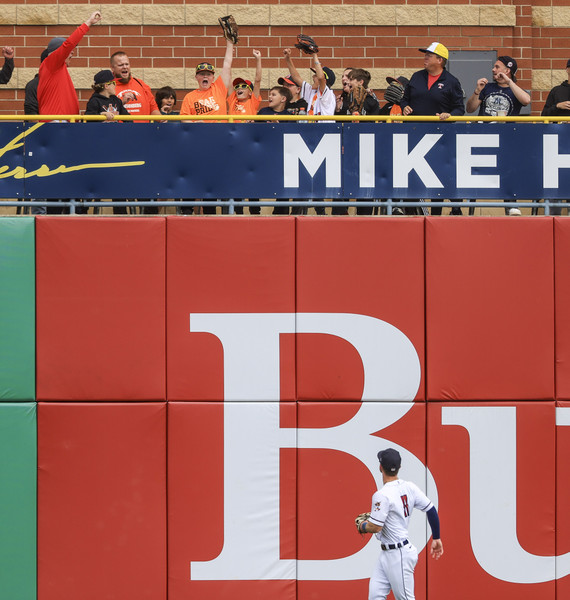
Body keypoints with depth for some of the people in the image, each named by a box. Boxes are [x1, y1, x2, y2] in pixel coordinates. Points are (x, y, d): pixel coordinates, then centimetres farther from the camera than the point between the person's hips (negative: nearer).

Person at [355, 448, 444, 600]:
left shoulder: (382, 495, -21)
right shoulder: (410, 487, 4)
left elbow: (375, 527, -21)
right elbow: (431, 510, 7)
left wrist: (362, 526, 2)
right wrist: (436, 538, 15)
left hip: (399, 555, -9)